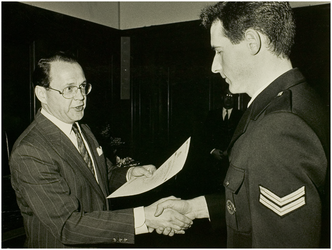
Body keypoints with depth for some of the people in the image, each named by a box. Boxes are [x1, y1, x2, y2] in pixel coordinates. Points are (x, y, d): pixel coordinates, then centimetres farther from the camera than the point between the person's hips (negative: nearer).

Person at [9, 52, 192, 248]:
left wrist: (129, 174, -4)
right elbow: (67, 224, -23)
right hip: (60, 245, -7)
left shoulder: (83, 130, 4)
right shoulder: (29, 153, -20)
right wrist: (142, 218, -28)